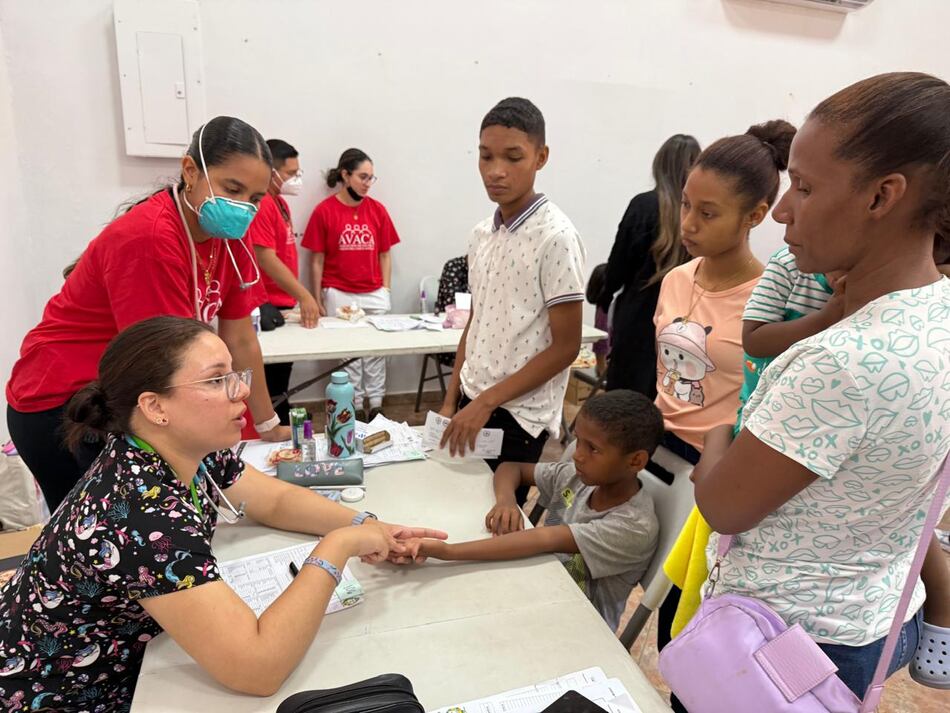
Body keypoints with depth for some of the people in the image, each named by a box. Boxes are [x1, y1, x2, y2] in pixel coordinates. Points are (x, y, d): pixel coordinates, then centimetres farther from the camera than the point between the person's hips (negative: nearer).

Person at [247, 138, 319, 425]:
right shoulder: (260, 205, -17)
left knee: (281, 373, 17)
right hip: (267, 306, -10)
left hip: (283, 303, 10)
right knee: (272, 379, -1)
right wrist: (304, 296, -25)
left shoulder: (279, 202, 14)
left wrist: (297, 297, 18)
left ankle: (283, 428, 27)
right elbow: (266, 260, -23)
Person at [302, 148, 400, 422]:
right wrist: (318, 301, -1)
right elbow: (317, 260, -1)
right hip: (339, 295, -2)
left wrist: (386, 291, 4)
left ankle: (376, 406, 17)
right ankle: (355, 407, 16)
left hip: (375, 295, 3)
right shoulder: (324, 211, -4)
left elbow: (385, 255, 9)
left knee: (376, 350, 6)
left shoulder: (377, 210, 4)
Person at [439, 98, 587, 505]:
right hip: (470, 404, 6)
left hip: (517, 417, -6)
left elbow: (565, 346, -15)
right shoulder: (481, 234, 5)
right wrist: (452, 401, 10)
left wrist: (487, 401, -15)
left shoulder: (556, 237, -15)